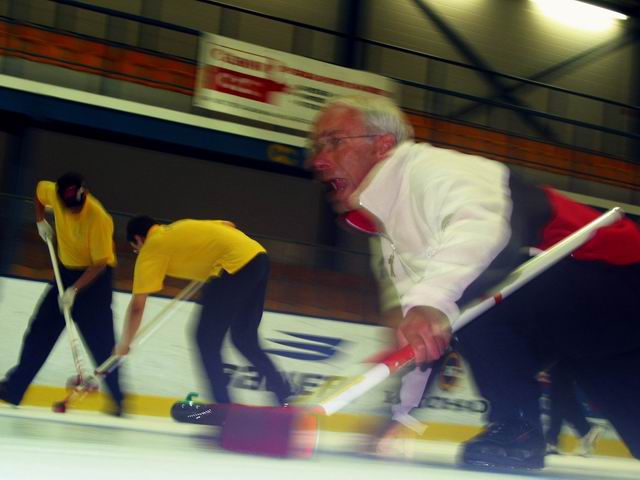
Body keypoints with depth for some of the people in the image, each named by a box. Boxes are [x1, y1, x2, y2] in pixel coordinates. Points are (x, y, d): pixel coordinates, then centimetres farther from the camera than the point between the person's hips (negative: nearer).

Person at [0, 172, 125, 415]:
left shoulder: (99, 219, -30)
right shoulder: (54, 194, -14)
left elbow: (100, 264, -25)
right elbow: (40, 188, 12)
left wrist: (74, 290, -29)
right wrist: (40, 221, 5)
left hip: (95, 275, -6)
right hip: (66, 269, 6)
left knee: (99, 338, -9)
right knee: (40, 329, 7)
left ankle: (117, 398, -3)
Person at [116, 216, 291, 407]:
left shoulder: (151, 249, 5)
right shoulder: (179, 228, 26)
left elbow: (137, 306, 3)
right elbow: (229, 226, 25)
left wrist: (124, 344, 14)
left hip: (236, 264, -8)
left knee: (206, 339, 4)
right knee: (244, 340, 19)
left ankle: (223, 405, 4)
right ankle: (284, 394, 22)